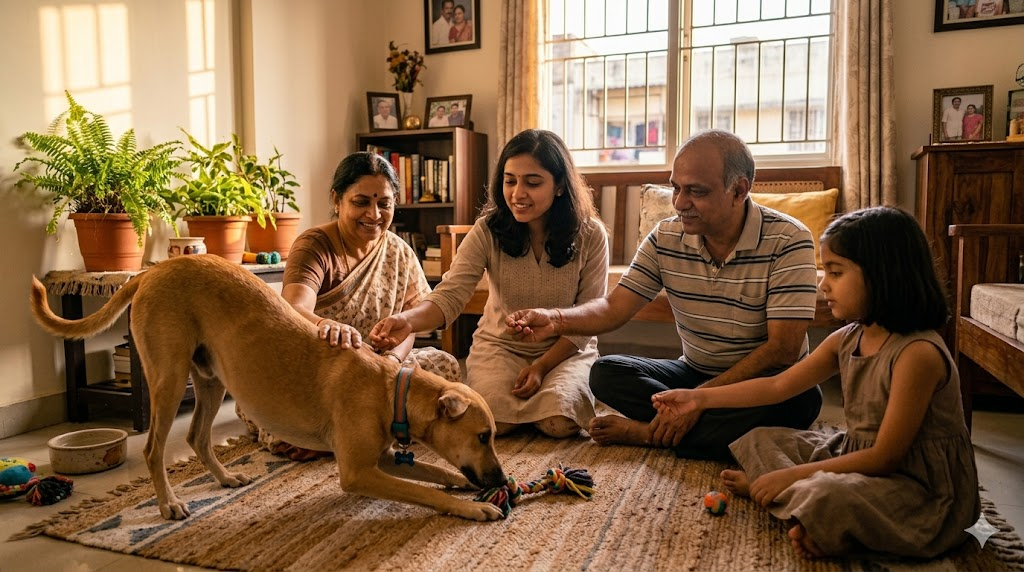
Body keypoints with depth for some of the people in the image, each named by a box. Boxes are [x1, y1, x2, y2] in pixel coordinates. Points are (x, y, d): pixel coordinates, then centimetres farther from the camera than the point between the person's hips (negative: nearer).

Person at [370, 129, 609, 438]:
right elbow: (449, 296, -22)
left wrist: (543, 366, -18)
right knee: (492, 419, -25)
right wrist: (407, 320, -44)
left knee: (558, 422, -27)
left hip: (566, 350, 0)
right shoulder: (488, 231, -13)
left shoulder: (590, 235, -13)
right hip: (500, 344, 1)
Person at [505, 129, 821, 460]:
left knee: (800, 396, -36)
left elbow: (783, 348, -21)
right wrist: (556, 321, -28)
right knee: (606, 373, -16)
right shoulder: (666, 238, -4)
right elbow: (615, 307, -8)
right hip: (695, 373, 3)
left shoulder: (788, 241, -17)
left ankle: (646, 432, -22)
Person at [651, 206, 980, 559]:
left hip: (919, 486, -8)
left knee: (829, 498, -37)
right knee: (759, 441, 11)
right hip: (859, 456, 9)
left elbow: (885, 456, -24)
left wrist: (793, 475, -21)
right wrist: (700, 398, 4)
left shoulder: (918, 353, -25)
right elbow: (777, 386, 7)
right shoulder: (847, 339, 0)